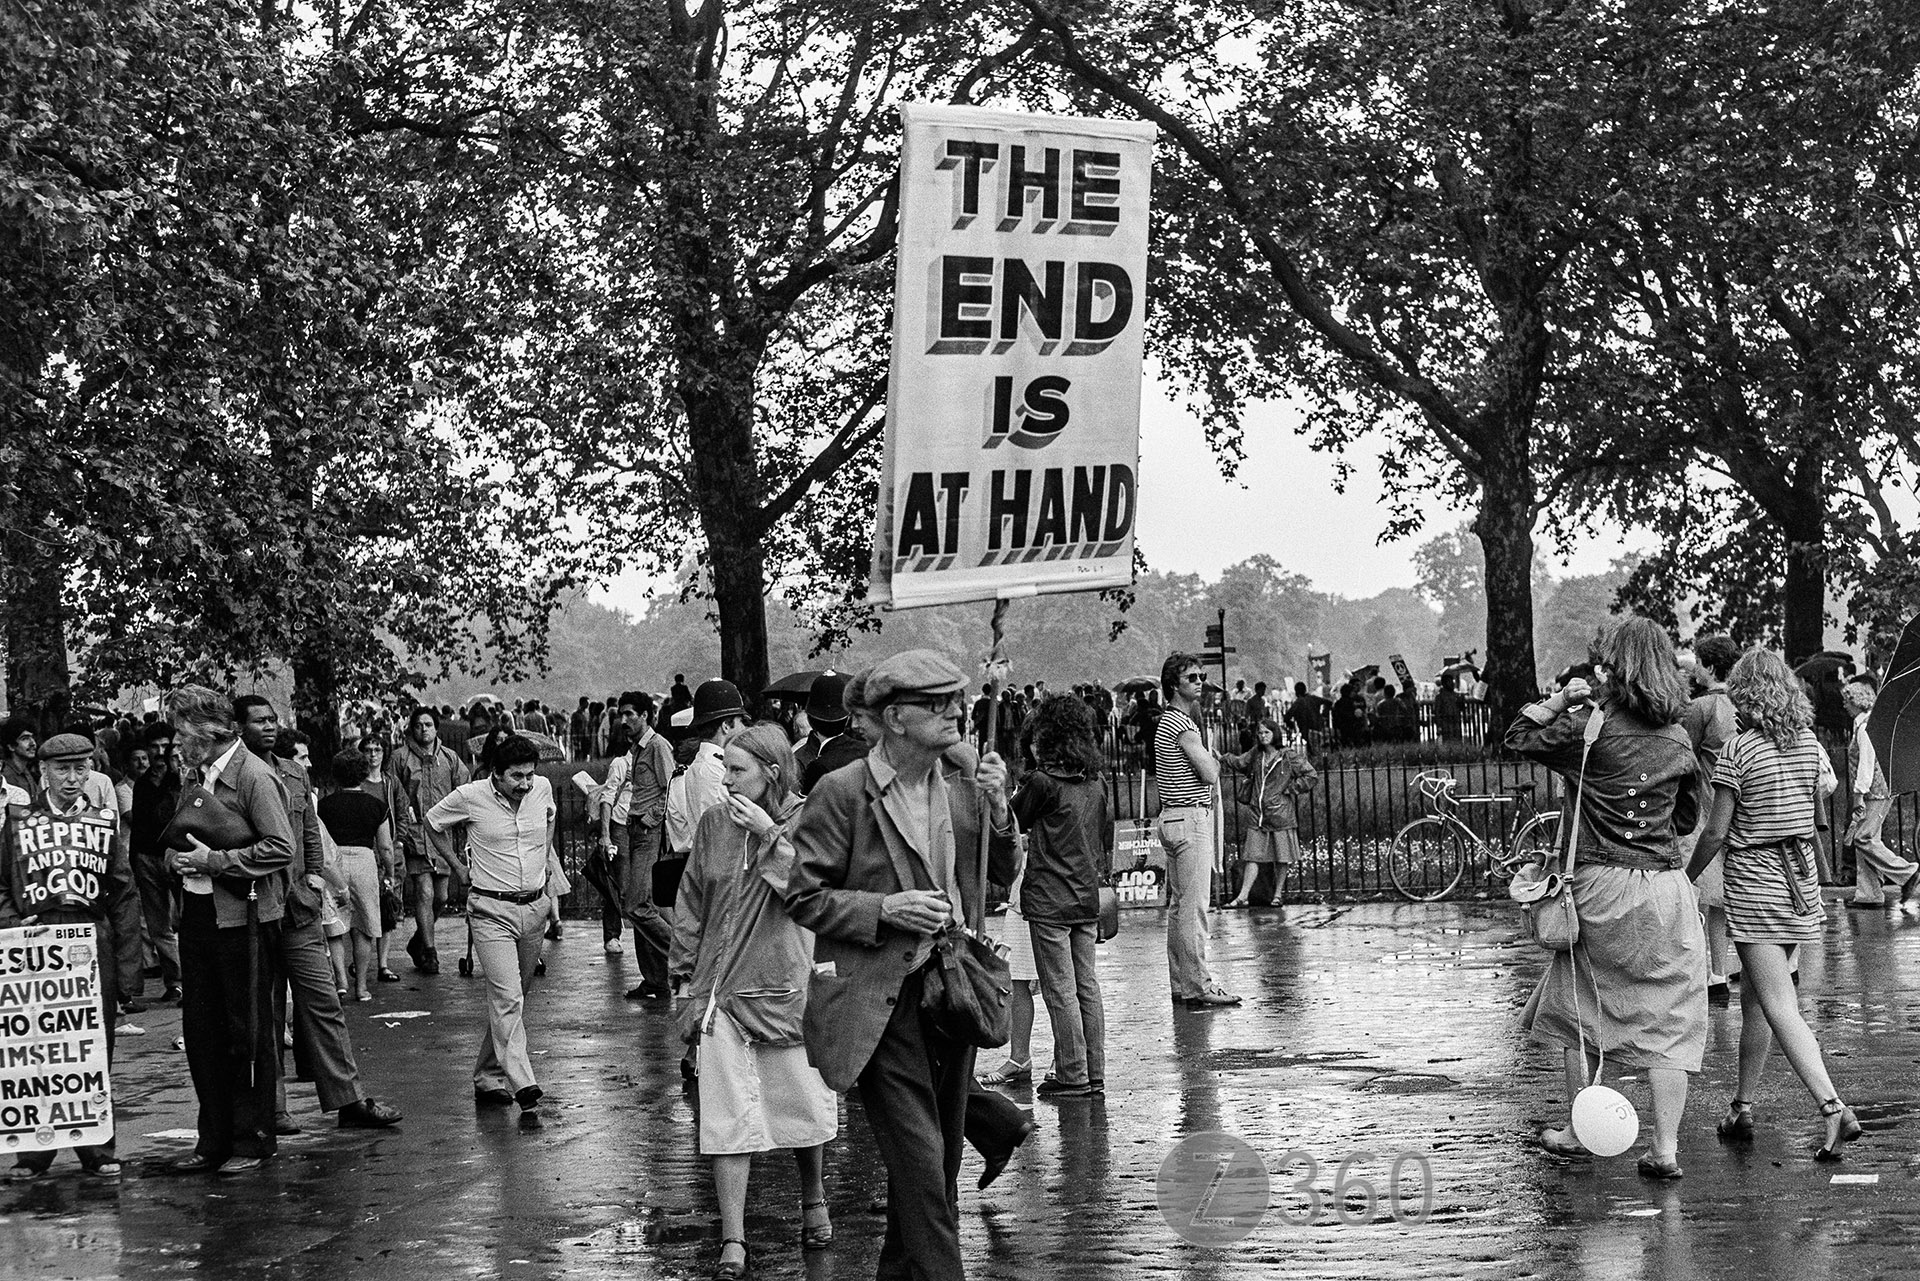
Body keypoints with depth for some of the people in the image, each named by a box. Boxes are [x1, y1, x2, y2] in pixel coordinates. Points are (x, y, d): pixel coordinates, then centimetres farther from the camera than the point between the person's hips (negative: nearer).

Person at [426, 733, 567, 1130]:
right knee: (507, 998, -15)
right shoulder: (470, 797, -11)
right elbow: (429, 824, 7)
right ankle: (525, 1090, -22)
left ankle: (488, 1079, 26)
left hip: (535, 907, 5)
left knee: (515, 997, 12)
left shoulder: (543, 788, 0)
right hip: (492, 911, -5)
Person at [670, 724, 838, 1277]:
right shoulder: (714, 824, 4)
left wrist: (769, 832, -18)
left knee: (803, 1104, 10)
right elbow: (691, 905, 10)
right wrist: (684, 976, 8)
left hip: (789, 987, -1)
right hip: (723, 988, 1)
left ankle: (814, 1203, 35)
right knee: (728, 1116, -4)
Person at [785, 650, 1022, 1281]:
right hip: (882, 1002, -6)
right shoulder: (842, 793, -10)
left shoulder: (962, 785, 6)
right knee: (919, 1162, -10)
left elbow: (1004, 874, 10)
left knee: (941, 1155, 16)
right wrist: (887, 909, -19)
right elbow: (805, 897, -7)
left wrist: (997, 809, -7)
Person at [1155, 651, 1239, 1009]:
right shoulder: (1182, 725, -14)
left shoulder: (1168, 721, 18)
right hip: (1189, 819, -11)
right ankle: (1198, 987, -11)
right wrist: (1212, 761, 1)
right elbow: (1210, 775, -17)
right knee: (1194, 907, -10)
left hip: (1175, 817, 11)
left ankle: (1181, 984, 15)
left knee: (1178, 905, 11)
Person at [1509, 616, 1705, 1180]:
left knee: (1581, 1008, 15)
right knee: (1668, 1018, 5)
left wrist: (1562, 700, 7)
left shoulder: (1589, 727, -9)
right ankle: (1665, 1148, 1)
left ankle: (1578, 1132, 23)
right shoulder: (1679, 740, 4)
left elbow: (1518, 736, 4)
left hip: (1602, 886, -3)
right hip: (1668, 888, 3)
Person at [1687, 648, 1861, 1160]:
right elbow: (1825, 793, 24)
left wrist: (1686, 879, 2)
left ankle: (1833, 1108, -25)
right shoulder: (1809, 743, 4)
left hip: (1754, 880, -7)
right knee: (1755, 999, 18)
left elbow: (1717, 832, -12)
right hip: (1802, 880, 7)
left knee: (1780, 1009, -12)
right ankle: (1742, 1108, 26)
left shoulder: (1740, 749, -13)